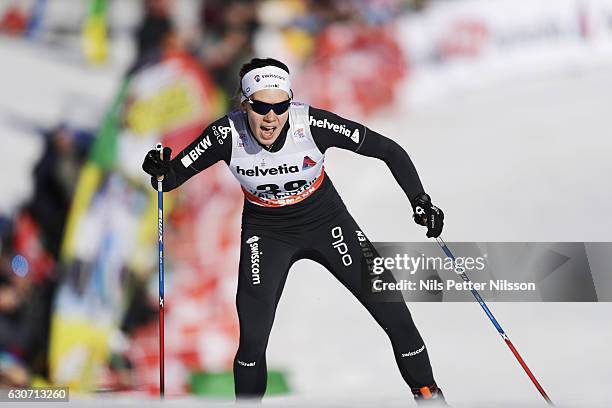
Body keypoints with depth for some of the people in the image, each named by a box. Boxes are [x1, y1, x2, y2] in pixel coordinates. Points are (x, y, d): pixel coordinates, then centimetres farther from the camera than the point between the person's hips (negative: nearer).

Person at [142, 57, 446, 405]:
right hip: (266, 233, 0)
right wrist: (161, 171, -38)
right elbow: (173, 177, -15)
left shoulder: (312, 124, -28)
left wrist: (421, 201, -25)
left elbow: (389, 150, -19)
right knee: (253, 341, -14)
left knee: (393, 312, -4)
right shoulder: (228, 134, -25)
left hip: (326, 223, 0)